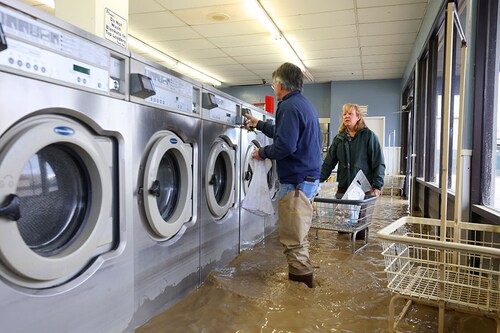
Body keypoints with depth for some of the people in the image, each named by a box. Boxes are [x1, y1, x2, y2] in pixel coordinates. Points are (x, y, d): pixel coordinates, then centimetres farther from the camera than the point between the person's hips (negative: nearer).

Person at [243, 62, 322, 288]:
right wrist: (259, 125, 36)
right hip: (309, 177, 11)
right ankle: (302, 278, 30)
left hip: (296, 181, -11)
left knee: (293, 239, -2)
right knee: (298, 235, 19)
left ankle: (300, 276, 8)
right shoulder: (304, 104, 17)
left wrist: (263, 153, -7)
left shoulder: (289, 106, -15)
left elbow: (285, 145, -24)